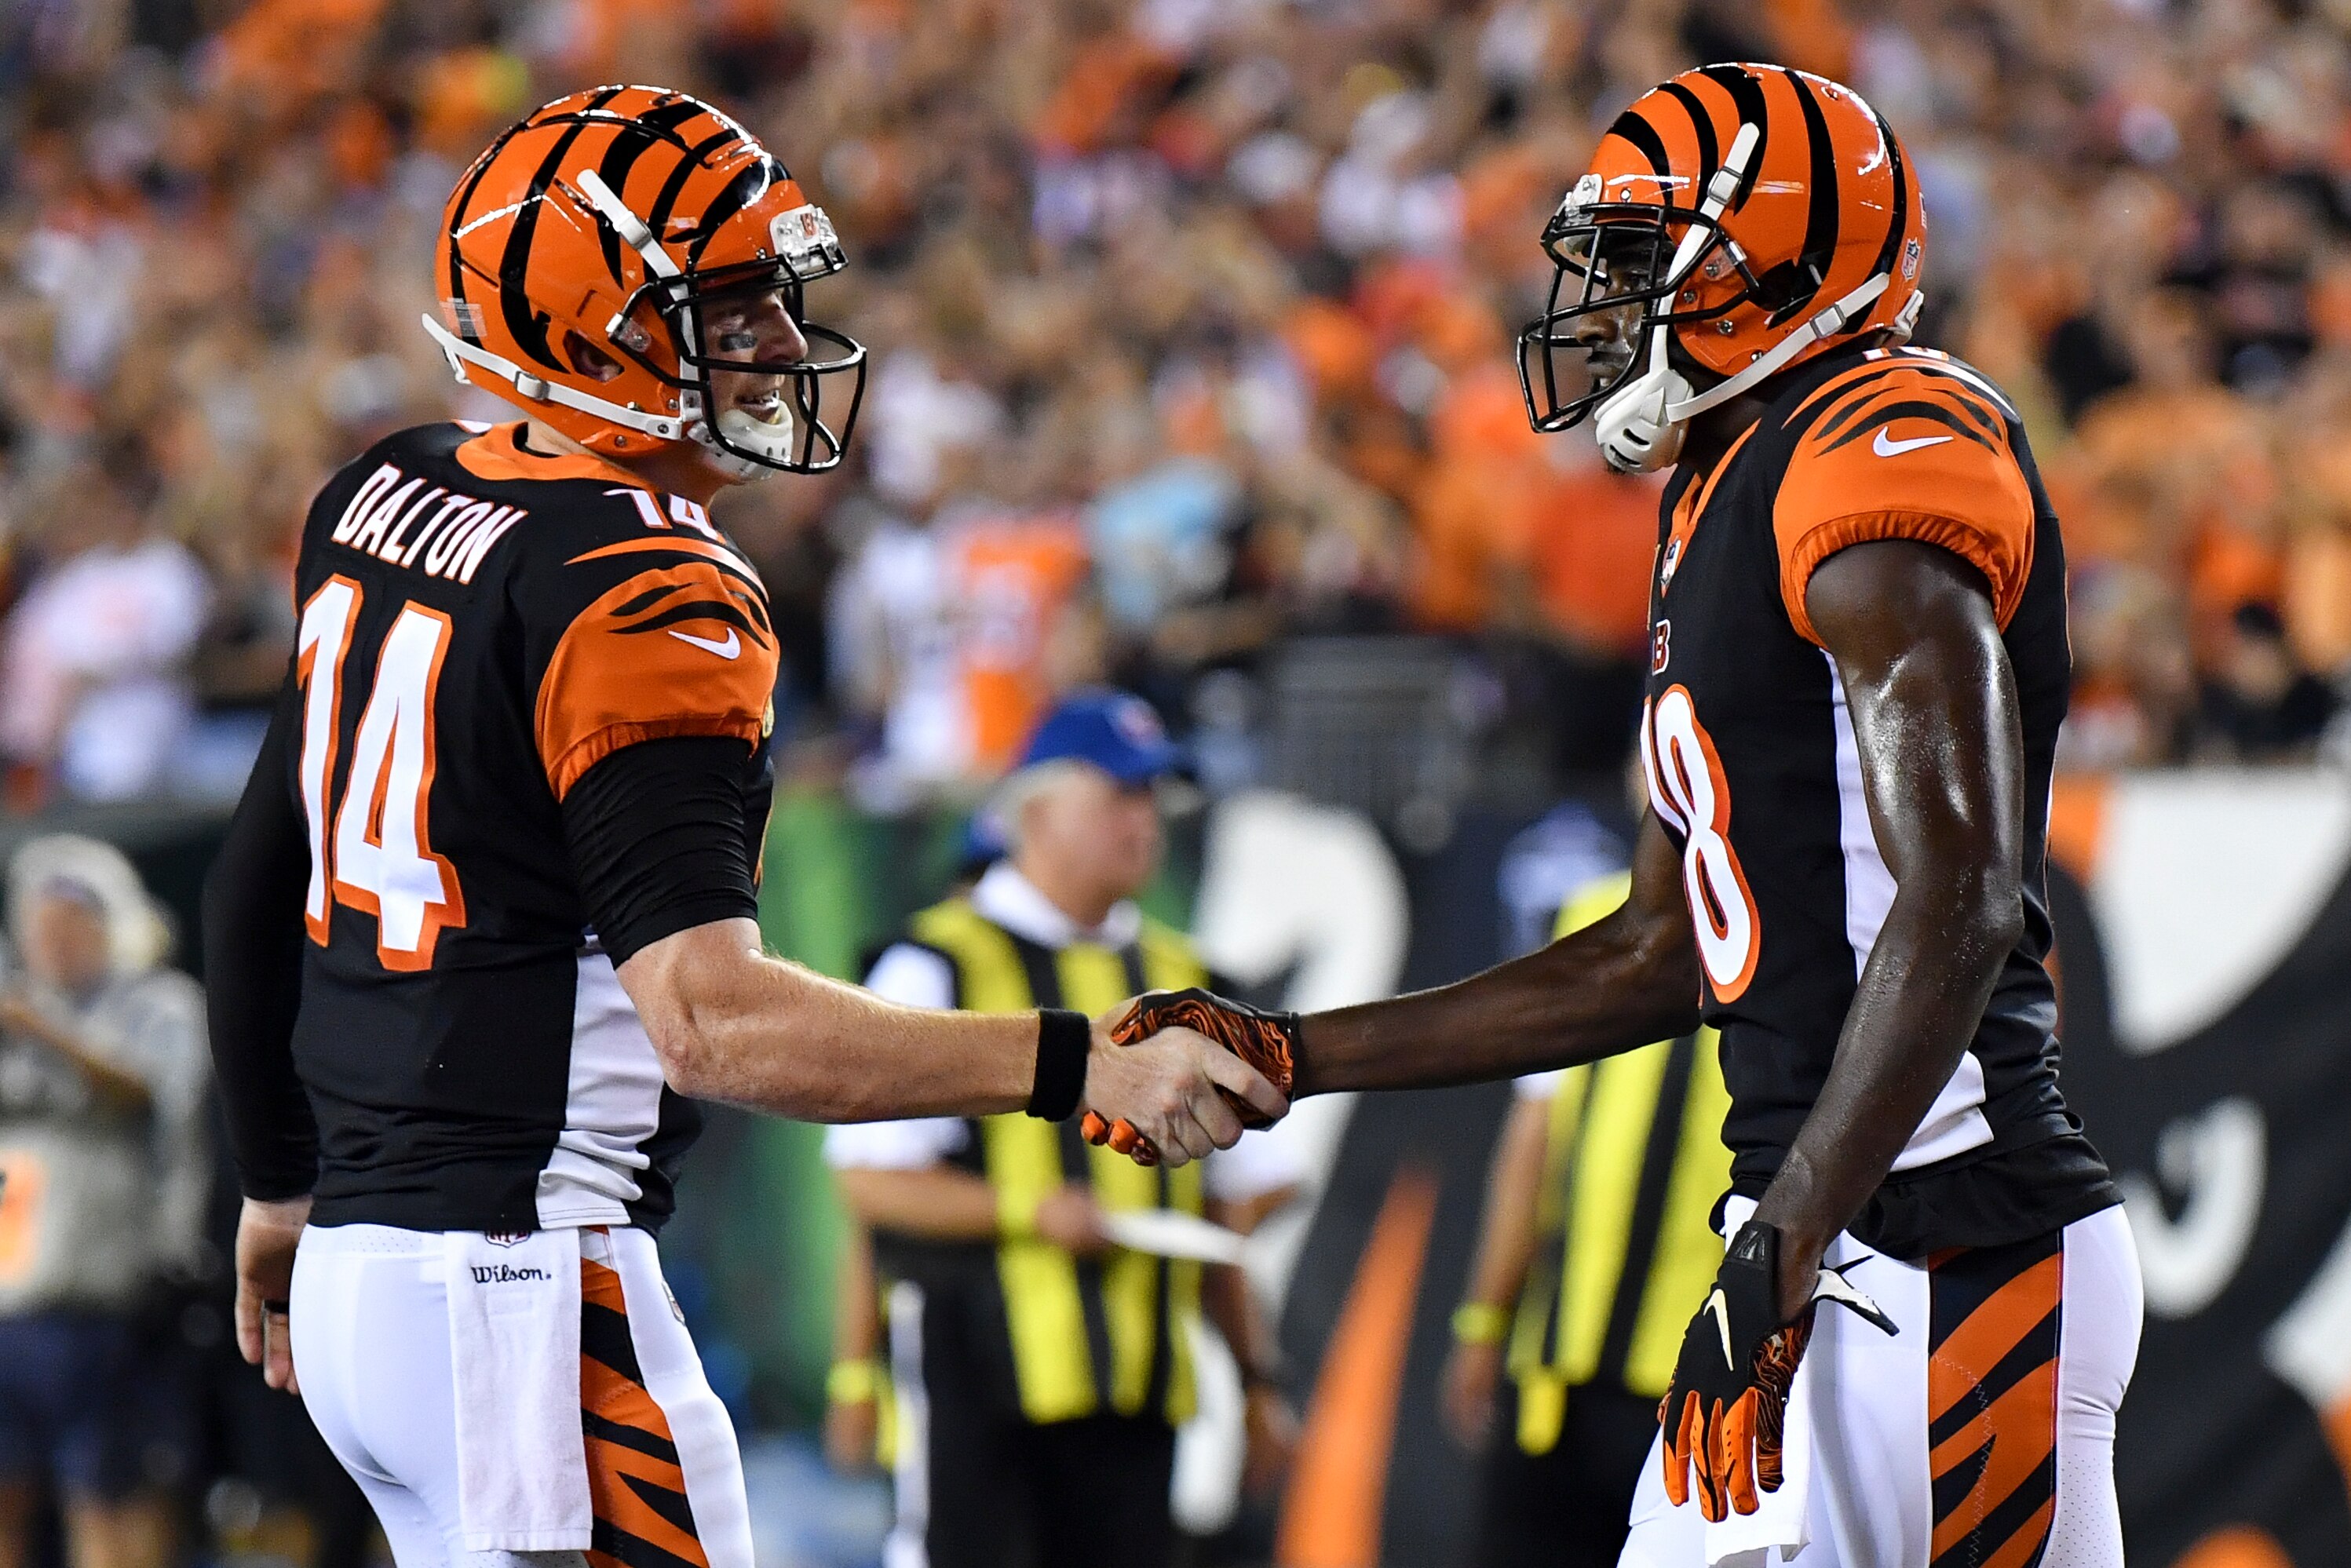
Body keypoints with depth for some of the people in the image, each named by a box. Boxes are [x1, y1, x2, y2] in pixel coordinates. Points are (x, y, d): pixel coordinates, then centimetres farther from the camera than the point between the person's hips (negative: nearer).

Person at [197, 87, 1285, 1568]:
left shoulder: (387, 500, 11)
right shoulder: (648, 596, -16)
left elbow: (258, 885, 22)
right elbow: (709, 1016, -27)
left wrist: (283, 1186, 35)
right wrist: (1077, 1066, -30)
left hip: (357, 1270, 9)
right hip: (520, 1290, -9)